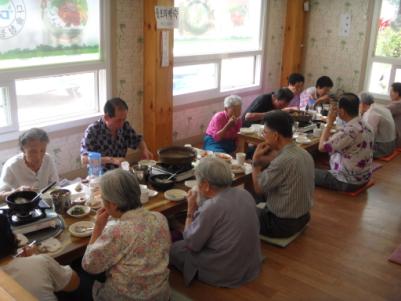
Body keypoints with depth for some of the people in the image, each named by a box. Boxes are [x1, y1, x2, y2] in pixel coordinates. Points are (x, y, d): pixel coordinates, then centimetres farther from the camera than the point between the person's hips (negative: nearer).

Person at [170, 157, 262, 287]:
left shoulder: (211, 208, -28)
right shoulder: (245, 194, -5)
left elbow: (191, 244, -15)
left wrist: (191, 210, -7)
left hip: (224, 275, -7)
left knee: (173, 248, 12)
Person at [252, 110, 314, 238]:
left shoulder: (283, 160, -30)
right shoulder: (304, 153, -1)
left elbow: (258, 188, -18)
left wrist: (256, 160, -9)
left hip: (282, 223, -8)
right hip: (302, 216, 8)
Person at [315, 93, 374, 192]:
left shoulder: (349, 130, -28)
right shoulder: (364, 126, 2)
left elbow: (322, 147, -25)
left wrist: (329, 122, -17)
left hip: (349, 181, -9)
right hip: (363, 177, 9)